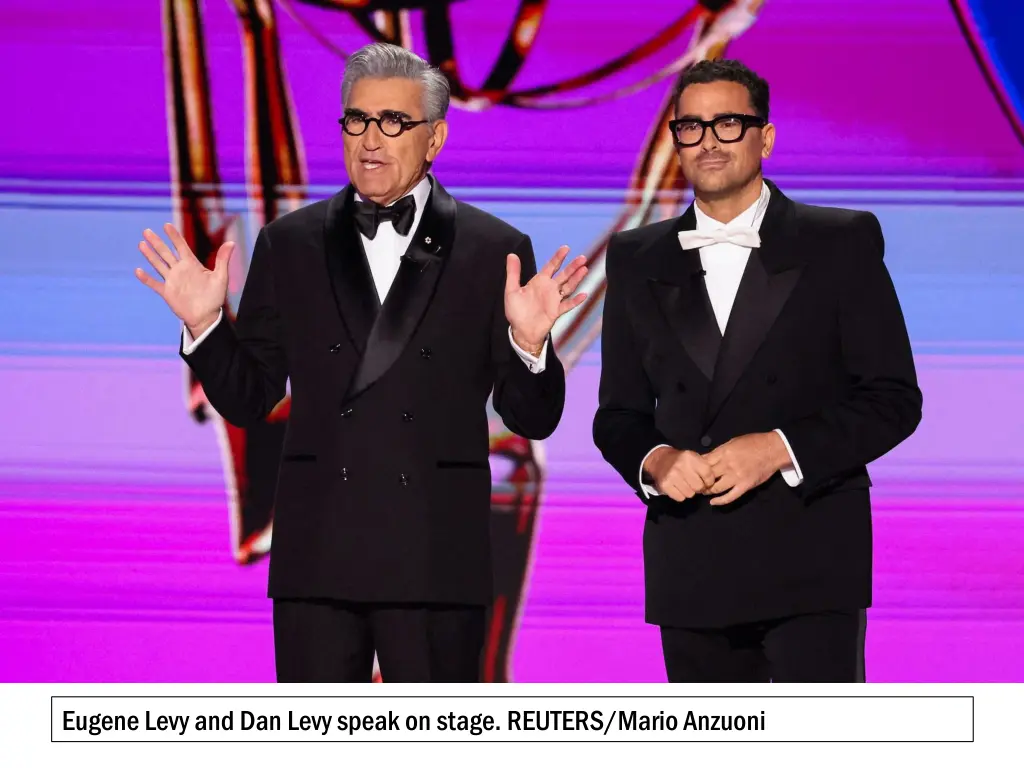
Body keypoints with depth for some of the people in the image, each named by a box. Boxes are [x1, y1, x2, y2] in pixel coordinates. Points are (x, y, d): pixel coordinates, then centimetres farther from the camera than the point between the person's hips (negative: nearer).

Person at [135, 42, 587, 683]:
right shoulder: (289, 244, 8)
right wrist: (205, 323, -7)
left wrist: (528, 342, -18)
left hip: (437, 558, -1)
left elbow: (532, 420, 1)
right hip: (316, 554, 2)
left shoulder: (495, 250, 3)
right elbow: (248, 400, 9)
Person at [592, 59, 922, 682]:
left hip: (811, 561, -3)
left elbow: (894, 399, -1)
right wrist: (653, 460, -9)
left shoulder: (842, 244, 2)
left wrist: (781, 448, -15)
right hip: (690, 572, 3)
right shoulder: (638, 261, 12)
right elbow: (618, 414, 15)